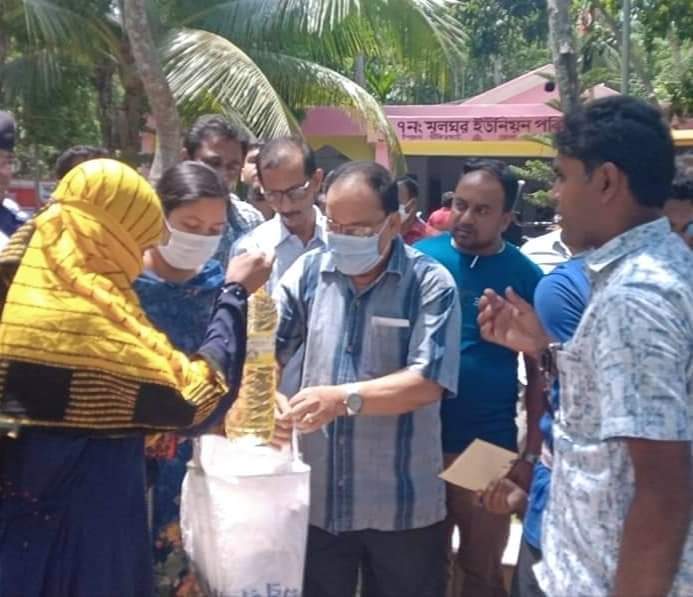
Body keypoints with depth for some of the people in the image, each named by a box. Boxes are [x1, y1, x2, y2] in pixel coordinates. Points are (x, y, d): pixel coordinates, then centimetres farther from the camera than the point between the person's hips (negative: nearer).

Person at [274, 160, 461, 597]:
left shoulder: (431, 284, -8)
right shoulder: (309, 272, 3)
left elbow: (429, 381, -17)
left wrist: (345, 398, -29)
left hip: (402, 507, -3)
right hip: (316, 499, 3)